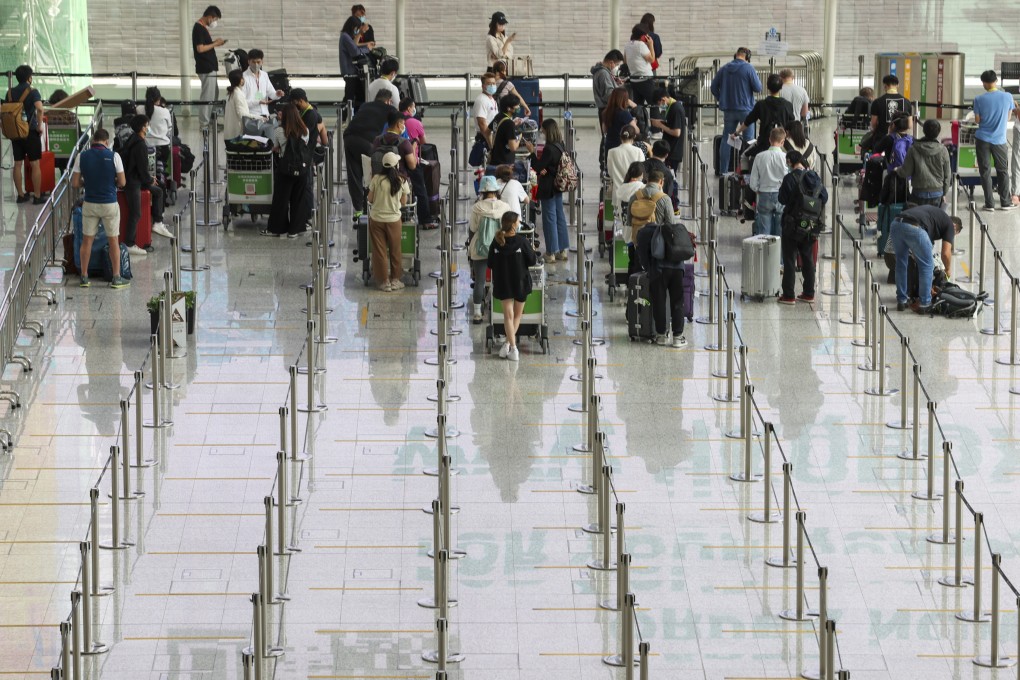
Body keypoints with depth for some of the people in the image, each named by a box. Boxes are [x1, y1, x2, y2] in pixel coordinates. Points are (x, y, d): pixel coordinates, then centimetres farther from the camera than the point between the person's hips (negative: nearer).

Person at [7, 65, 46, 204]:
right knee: (35, 165, 2)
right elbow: (39, 109, -26)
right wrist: (40, 125, -15)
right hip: (31, 131, -4)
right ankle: (37, 196, 3)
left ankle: (21, 194, 14)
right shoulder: (32, 92, -10)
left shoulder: (10, 92, 5)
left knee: (18, 164, 10)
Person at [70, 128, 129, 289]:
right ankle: (116, 278, 11)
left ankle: (84, 277, 13)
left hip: (90, 203, 2)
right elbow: (122, 182, -7)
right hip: (110, 204, -2)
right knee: (113, 241, 8)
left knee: (87, 241, 11)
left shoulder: (82, 156, -5)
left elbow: (75, 183, -3)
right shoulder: (113, 156, -11)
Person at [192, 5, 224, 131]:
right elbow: (200, 48, -22)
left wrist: (215, 43, 6)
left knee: (214, 94, 18)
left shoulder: (203, 27, 14)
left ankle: (211, 120, 26)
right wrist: (215, 44, -13)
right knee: (207, 96, -6)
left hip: (209, 67, 11)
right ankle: (204, 124, -1)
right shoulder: (199, 28, -16)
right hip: (205, 68, -11)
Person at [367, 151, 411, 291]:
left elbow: (370, 199, -3)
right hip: (394, 219, 0)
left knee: (380, 252, 10)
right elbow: (404, 202, -1)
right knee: (395, 251, 16)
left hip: (376, 219, 0)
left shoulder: (376, 179, -10)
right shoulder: (402, 181, -9)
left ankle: (384, 282, 14)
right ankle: (395, 280, 24)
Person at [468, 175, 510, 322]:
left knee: (479, 281, 5)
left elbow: (473, 228, -5)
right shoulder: (505, 207, -7)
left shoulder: (477, 207, -11)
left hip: (480, 249, -1)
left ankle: (477, 313, 6)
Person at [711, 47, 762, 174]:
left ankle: (723, 170, 8)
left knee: (726, 140, 10)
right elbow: (758, 88, -9)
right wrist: (757, 78, 10)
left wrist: (721, 99, 18)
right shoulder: (748, 68, -10)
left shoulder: (724, 69, 3)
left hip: (728, 110, 4)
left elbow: (714, 87, 8)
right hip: (745, 109, -4)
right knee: (748, 140, 5)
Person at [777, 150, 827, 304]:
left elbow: (783, 199, -12)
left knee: (789, 260, 0)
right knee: (808, 259, 16)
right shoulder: (815, 177, 1)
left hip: (793, 224, -6)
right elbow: (824, 197, 5)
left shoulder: (790, 178, -17)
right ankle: (809, 293, 20)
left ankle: (788, 295, 0)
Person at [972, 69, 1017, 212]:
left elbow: (977, 120, -3)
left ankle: (989, 204, 3)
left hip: (983, 140, -1)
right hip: (999, 140, 1)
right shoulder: (1007, 97, -6)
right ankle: (1005, 203, 16)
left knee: (985, 172, 5)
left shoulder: (979, 100, -9)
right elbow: (1008, 118, 5)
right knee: (1003, 172, 13)